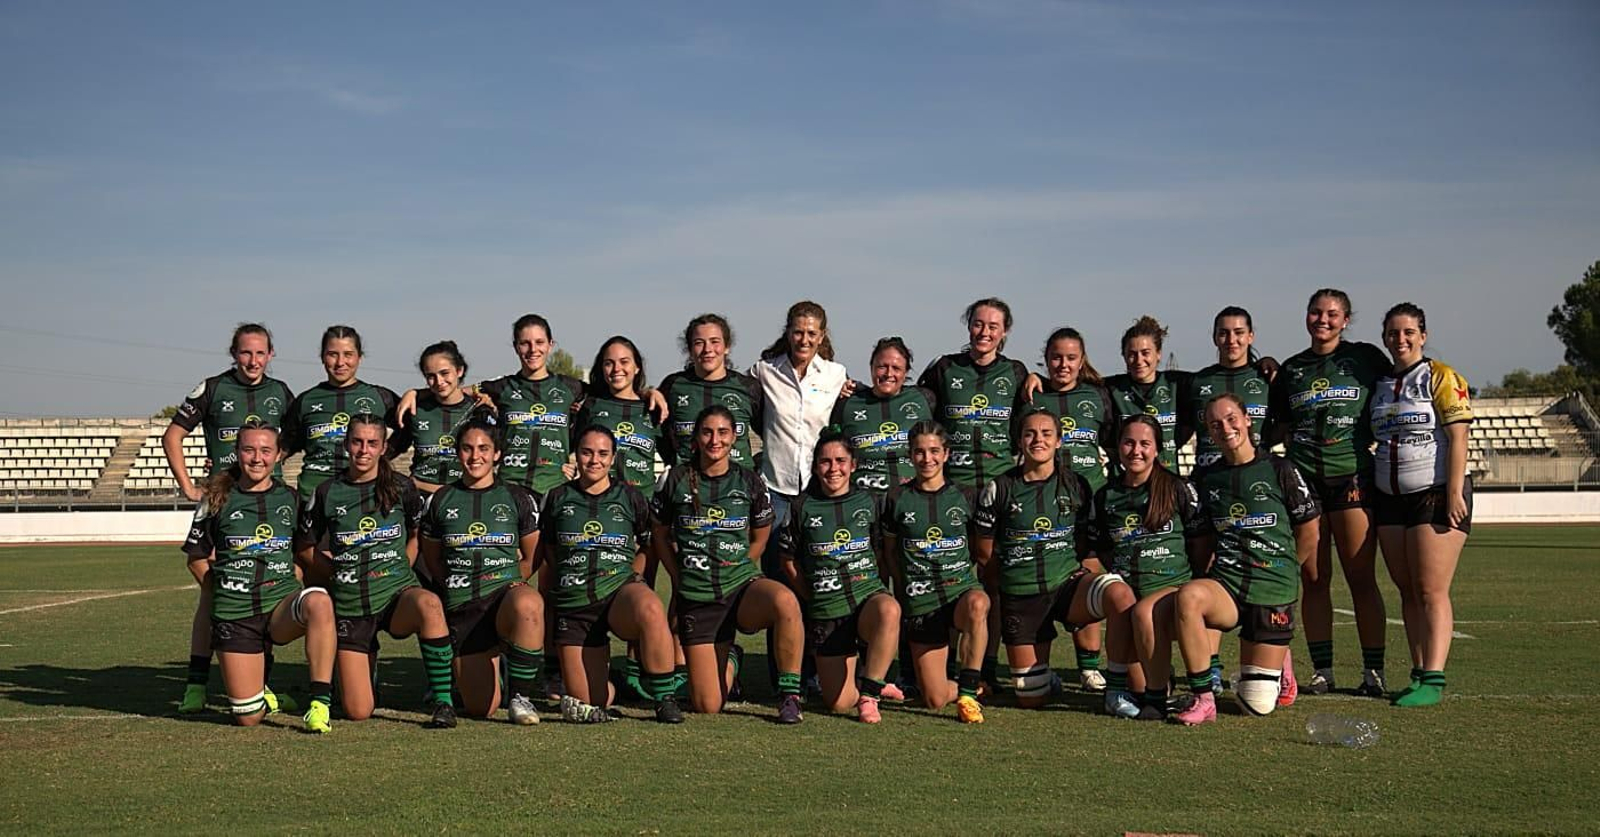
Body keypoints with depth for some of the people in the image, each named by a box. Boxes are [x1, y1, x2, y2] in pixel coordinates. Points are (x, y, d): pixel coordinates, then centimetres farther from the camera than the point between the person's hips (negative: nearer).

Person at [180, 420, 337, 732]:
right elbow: (196, 559, 12)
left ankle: (319, 705, -31)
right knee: (248, 718, -4)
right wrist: (223, 591, 2)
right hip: (234, 613, 0)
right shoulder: (217, 499, 4)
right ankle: (260, 687, 34)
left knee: (318, 602, -38)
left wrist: (290, 584, 4)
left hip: (282, 603, 0)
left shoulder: (290, 499, 8)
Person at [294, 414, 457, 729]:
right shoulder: (327, 493, 2)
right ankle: (369, 662, 32)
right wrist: (339, 571, 3)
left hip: (397, 592, -1)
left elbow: (418, 535, 18)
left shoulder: (401, 488, 2)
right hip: (349, 605, 1)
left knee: (429, 605, -40)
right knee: (357, 712, -5)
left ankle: (442, 702, -26)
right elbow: (304, 549, 14)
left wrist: (399, 569, 6)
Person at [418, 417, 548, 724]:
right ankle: (493, 666, 34)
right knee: (481, 709, -4)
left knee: (527, 604, -42)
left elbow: (531, 557, 15)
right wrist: (457, 583, 8)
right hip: (461, 607, 2)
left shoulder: (518, 498, 7)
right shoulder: (440, 501, 10)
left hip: (507, 595, -2)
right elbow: (431, 558, 19)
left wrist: (511, 582, 2)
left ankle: (521, 697, -24)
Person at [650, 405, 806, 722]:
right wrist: (681, 579, 9)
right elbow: (659, 534, 12)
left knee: (785, 601, -39)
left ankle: (789, 695, -20)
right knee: (707, 706, -5)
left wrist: (735, 570, 9)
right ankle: (728, 659, 32)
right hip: (695, 597, 0)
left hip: (742, 584, 0)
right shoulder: (676, 479, -1)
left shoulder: (750, 482, 2)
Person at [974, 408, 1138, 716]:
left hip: (1069, 581, 0)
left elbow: (1088, 547, 12)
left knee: (1119, 593, -35)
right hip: (1020, 597, 0)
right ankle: (1043, 675, 39)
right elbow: (984, 552, 7)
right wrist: (1017, 574, 4)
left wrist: (1090, 576, -5)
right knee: (1031, 699, 0)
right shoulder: (999, 489, 0)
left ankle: (1118, 691, -20)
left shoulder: (1076, 486, 5)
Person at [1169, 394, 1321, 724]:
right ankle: (1202, 700, -23)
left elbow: (1309, 534, 6)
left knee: (1258, 705, -3)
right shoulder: (1204, 479, 8)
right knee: (1188, 596, -37)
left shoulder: (1279, 469, -2)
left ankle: (1277, 662, 35)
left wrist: (1276, 571, 11)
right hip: (1225, 585, 2)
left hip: (1273, 589, -2)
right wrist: (1216, 571, 5)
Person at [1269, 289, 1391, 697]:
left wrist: (1368, 437, -3)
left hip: (1353, 477, -3)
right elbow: (1278, 423, 22)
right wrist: (1291, 438, 3)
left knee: (1361, 579, -2)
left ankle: (1374, 672, 4)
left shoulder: (1366, 358, 5)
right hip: (1303, 480, 3)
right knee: (1314, 579, 4)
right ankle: (1321, 671, 10)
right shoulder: (1291, 368, 14)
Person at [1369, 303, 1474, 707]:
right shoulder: (1380, 384, 14)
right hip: (1390, 498, 6)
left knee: (1431, 591, -9)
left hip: (1436, 494, -6)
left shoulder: (1442, 378, -4)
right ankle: (1419, 675, 11)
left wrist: (1454, 493, -17)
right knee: (1408, 592, 6)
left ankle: (1433, 680, -9)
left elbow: (1457, 437, -11)